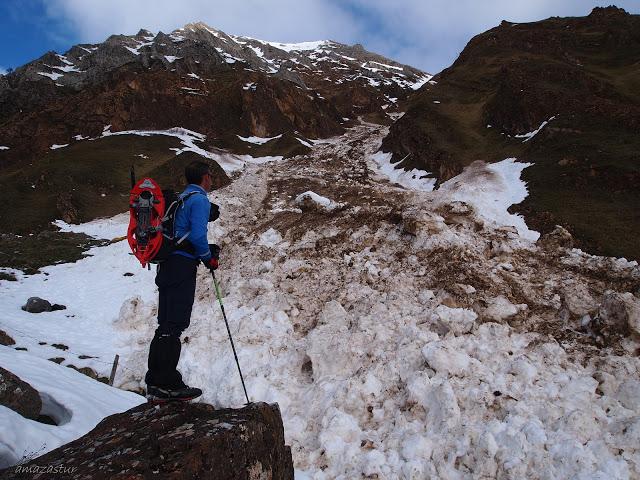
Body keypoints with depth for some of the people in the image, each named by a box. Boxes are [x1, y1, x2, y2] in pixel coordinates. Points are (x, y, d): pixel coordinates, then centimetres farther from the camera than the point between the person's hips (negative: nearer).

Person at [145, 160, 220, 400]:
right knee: (175, 324, -7)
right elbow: (197, 236, -18)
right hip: (183, 266, -9)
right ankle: (168, 383, -4)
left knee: (166, 324, 12)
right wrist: (209, 259, -3)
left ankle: (155, 381, 17)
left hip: (167, 264, 9)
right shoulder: (199, 200, -7)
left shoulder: (181, 198, 20)